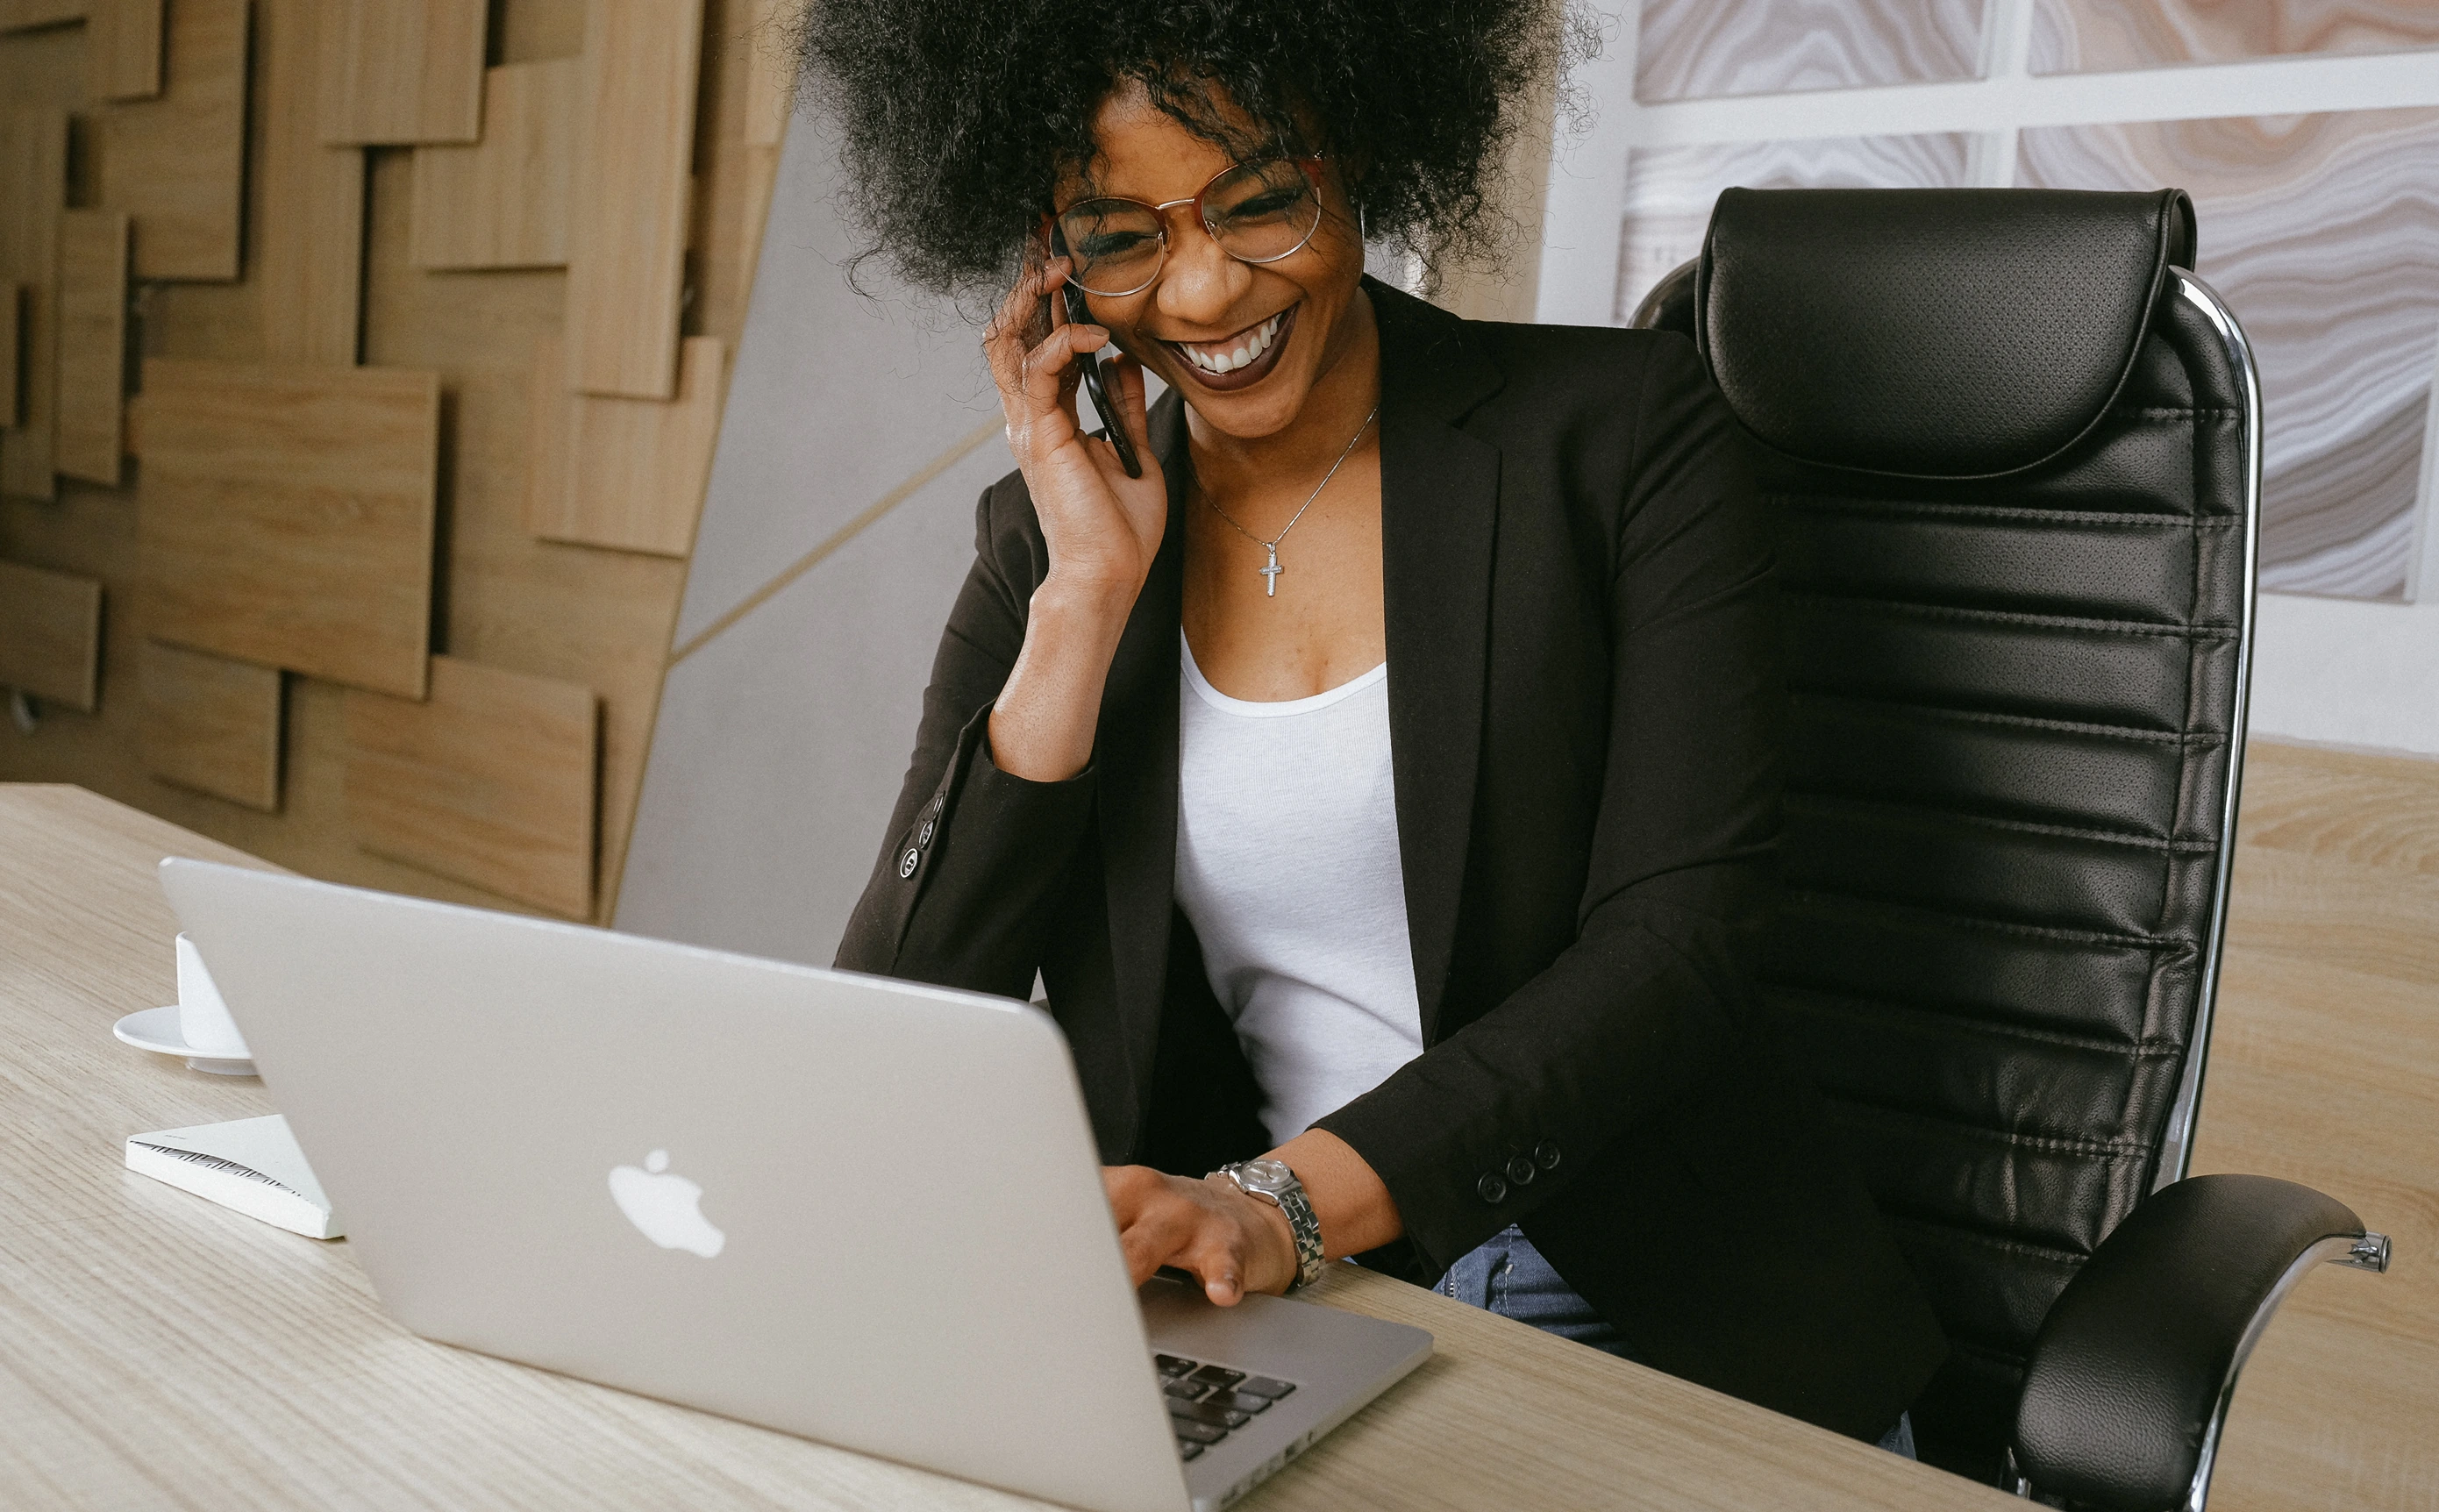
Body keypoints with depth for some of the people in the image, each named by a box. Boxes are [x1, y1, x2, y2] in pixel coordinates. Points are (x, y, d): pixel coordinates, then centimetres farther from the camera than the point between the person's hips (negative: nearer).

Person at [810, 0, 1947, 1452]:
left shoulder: (1621, 430, -2)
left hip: (1670, 1320, -1)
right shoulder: (1049, 538, 6)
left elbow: (1680, 938, -11)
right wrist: (1089, 594, -9)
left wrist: (1285, 1202, -23)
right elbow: (895, 1034, -2)